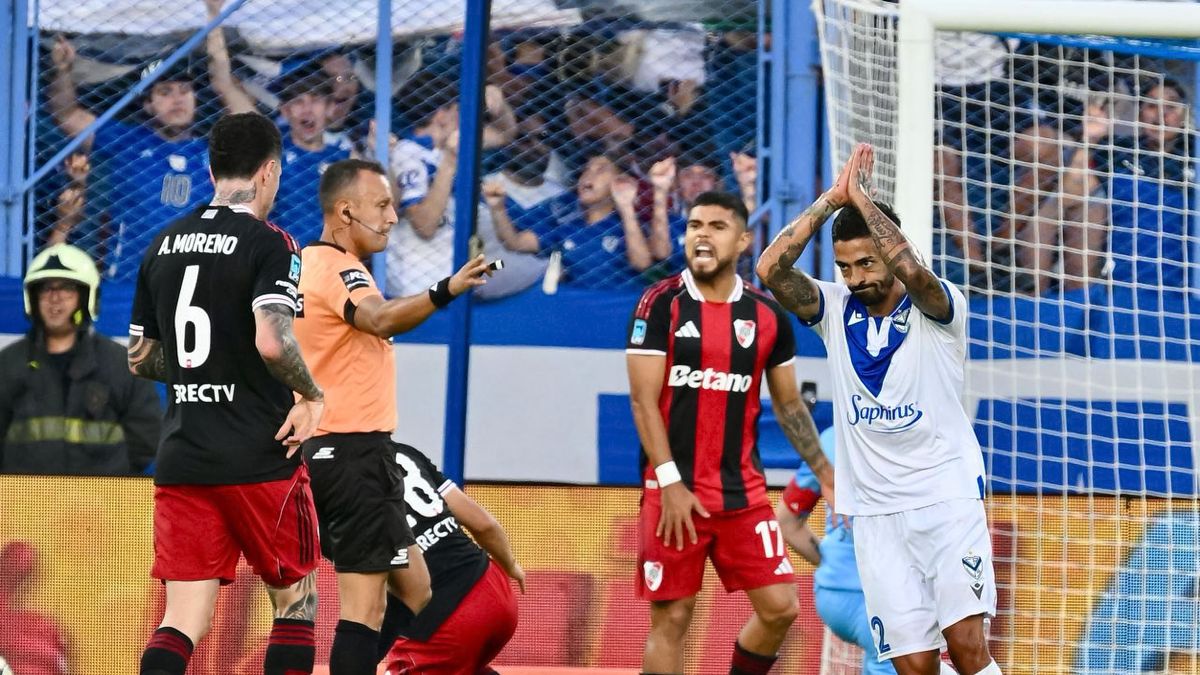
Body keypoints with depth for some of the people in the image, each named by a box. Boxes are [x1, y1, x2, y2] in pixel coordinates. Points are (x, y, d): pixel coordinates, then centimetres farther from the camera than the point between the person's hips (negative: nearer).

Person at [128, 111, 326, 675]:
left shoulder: (164, 245, 10)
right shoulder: (269, 244, -9)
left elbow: (139, 358, 17)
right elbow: (272, 342, -23)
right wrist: (312, 396, -7)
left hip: (180, 457, 5)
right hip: (260, 458, -5)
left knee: (182, 621, 2)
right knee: (297, 602, 12)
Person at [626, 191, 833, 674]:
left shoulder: (767, 316, 7)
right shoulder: (661, 304, -4)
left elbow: (789, 404, 16)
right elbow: (644, 399, -7)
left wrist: (825, 472, 8)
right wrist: (670, 483, -15)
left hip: (743, 492, 4)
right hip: (674, 490, -3)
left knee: (780, 607, -4)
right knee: (671, 618, -2)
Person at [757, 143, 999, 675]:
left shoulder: (938, 308, -4)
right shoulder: (835, 311, 7)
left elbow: (911, 270, -26)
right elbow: (771, 269, -8)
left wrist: (862, 198, -16)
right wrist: (833, 198, -10)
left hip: (947, 496, -3)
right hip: (875, 512, 3)